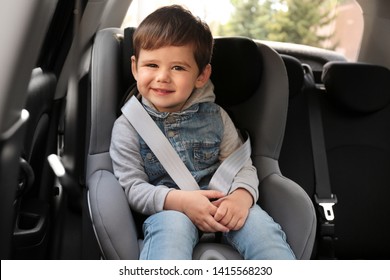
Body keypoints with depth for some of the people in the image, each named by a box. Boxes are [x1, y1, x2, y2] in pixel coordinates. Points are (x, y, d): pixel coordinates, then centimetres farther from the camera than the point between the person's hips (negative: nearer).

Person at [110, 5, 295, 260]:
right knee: (173, 224, -36)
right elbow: (132, 187, -5)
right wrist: (177, 200, -23)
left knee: (258, 222, -28)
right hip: (167, 210, -2)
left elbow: (243, 167, 6)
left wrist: (242, 195, -18)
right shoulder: (128, 126, 1)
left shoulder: (216, 117, 7)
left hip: (222, 208, 2)